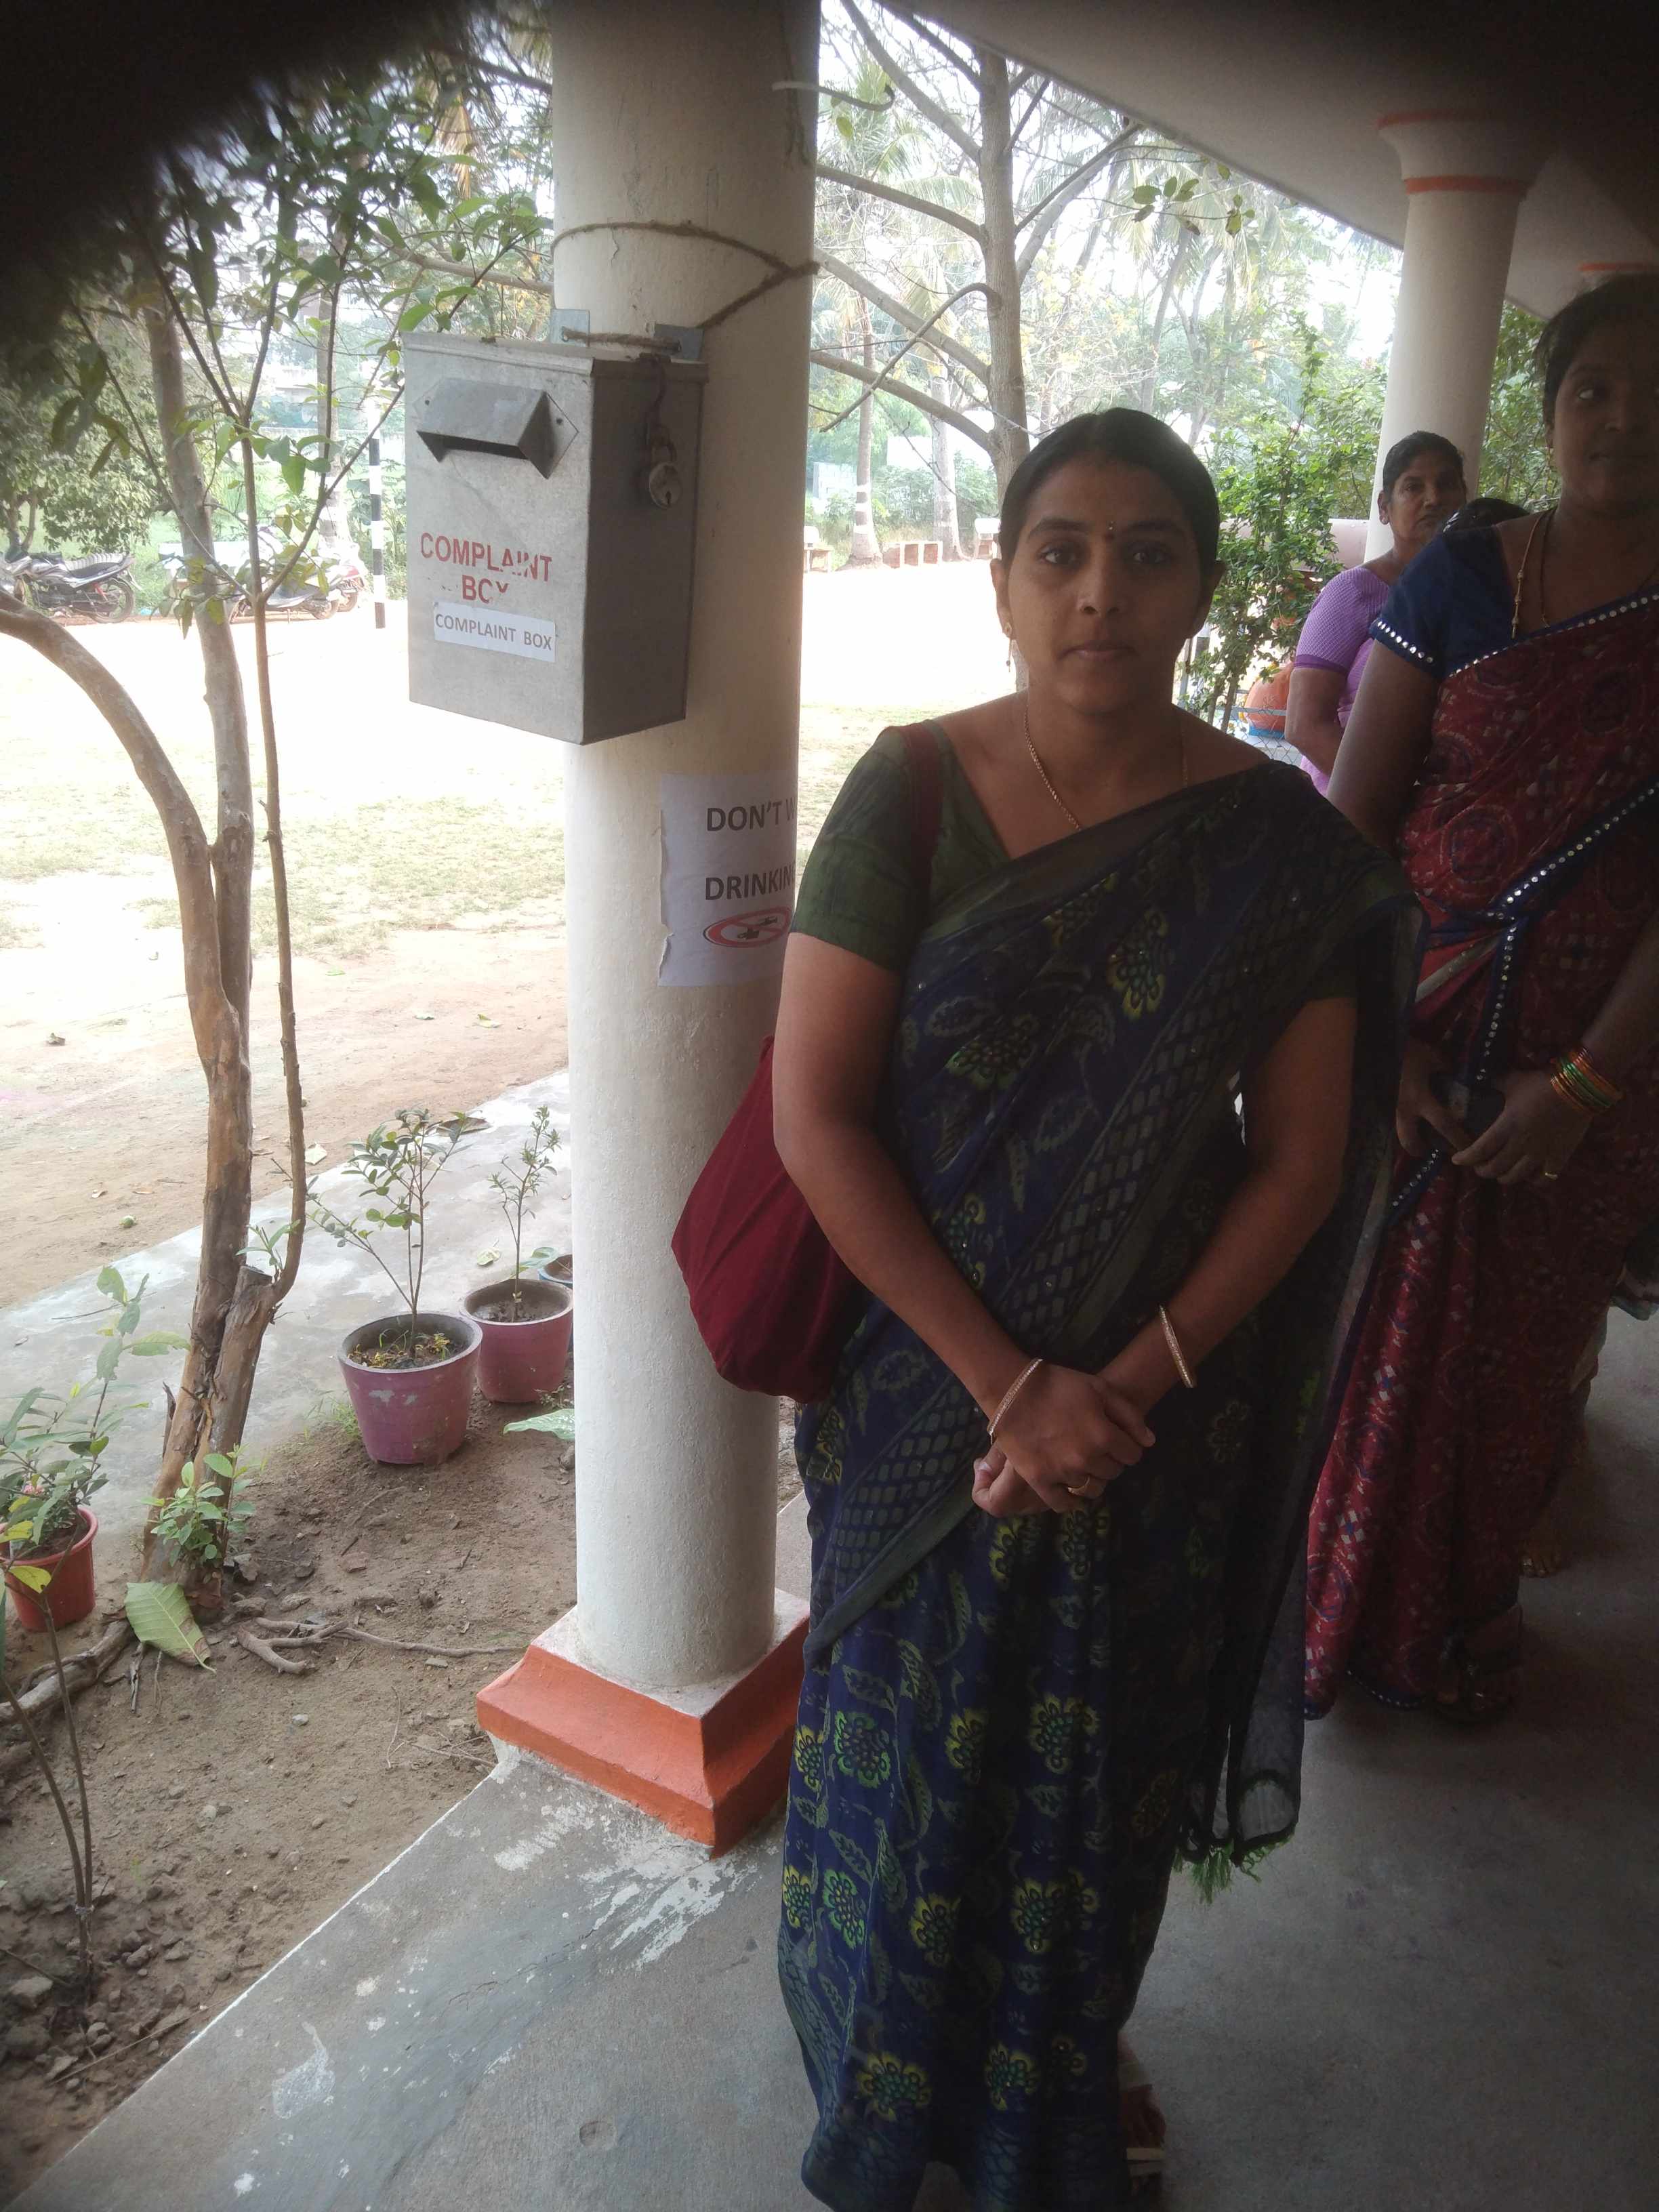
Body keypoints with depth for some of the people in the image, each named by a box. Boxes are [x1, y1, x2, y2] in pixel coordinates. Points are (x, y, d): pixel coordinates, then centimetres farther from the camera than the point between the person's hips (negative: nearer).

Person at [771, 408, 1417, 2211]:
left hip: (1162, 1389, 1)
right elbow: (814, 1115, -15)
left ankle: (1061, 2061, 52)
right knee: (910, 1735, 17)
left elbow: (1305, 1155, -6)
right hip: (929, 1371, -1)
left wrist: (1131, 1382, -15)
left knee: (1103, 1747, 20)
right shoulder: (910, 792, -12)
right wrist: (1004, 1378, -17)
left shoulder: (1278, 841, -8)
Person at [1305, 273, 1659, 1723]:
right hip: (1415, 1041, 0)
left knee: (1515, 1363, 13)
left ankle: (1456, 1627, 37)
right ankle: (1323, 1602, 31)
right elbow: (1354, 816, -5)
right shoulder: (1461, 579, -1)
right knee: (1358, 1324, 6)